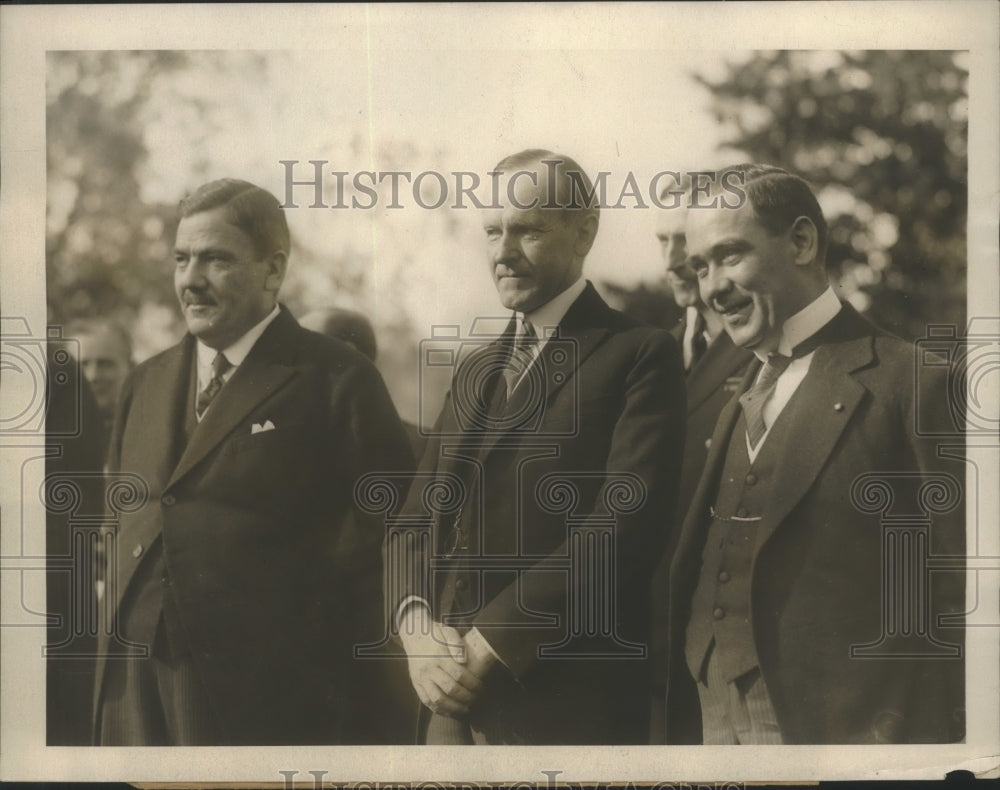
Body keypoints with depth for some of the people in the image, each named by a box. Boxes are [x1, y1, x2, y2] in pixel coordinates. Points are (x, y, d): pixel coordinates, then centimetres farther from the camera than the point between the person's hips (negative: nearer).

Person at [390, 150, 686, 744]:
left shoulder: (641, 356, -5)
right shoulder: (477, 368, 17)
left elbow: (624, 525, -16)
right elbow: (417, 515, 13)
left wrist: (495, 642, -17)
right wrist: (417, 621, -6)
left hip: (565, 706, -6)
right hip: (452, 699, 6)